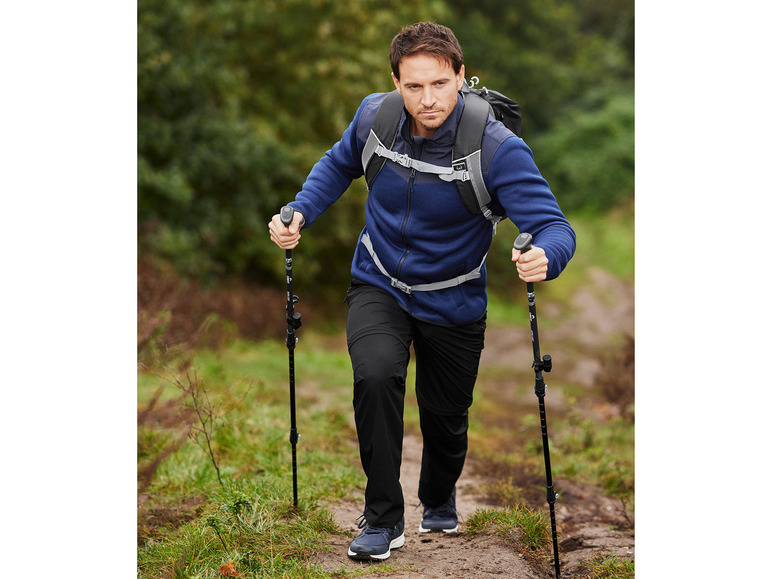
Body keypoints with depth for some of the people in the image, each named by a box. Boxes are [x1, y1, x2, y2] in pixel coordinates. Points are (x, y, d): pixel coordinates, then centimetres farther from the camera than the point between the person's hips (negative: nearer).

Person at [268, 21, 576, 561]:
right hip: (379, 287, 1)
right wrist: (300, 212, -8)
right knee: (376, 376, -27)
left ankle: (440, 500, 49)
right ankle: (383, 519, -10)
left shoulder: (498, 148, -27)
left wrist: (545, 256, -54)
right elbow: (340, 164, 8)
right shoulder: (375, 116, -15)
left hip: (453, 305, -1)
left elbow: (555, 227, -31)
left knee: (446, 417, 13)